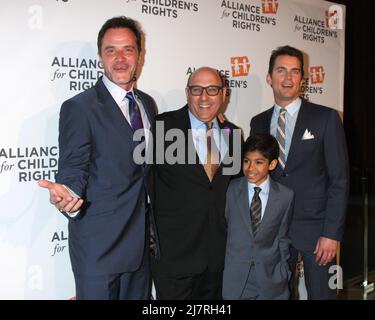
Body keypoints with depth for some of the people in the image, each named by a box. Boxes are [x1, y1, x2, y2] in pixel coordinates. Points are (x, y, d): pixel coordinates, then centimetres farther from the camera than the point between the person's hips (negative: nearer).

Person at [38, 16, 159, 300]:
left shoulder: (147, 104, 9)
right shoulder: (79, 107, -12)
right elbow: (73, 170, -13)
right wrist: (68, 194, -34)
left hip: (142, 240, 6)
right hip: (99, 243, -6)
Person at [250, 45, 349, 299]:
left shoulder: (326, 118, -4)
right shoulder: (258, 123, 7)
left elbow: (339, 180, -7)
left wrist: (332, 233, -12)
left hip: (315, 228, -3)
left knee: (321, 293, 7)